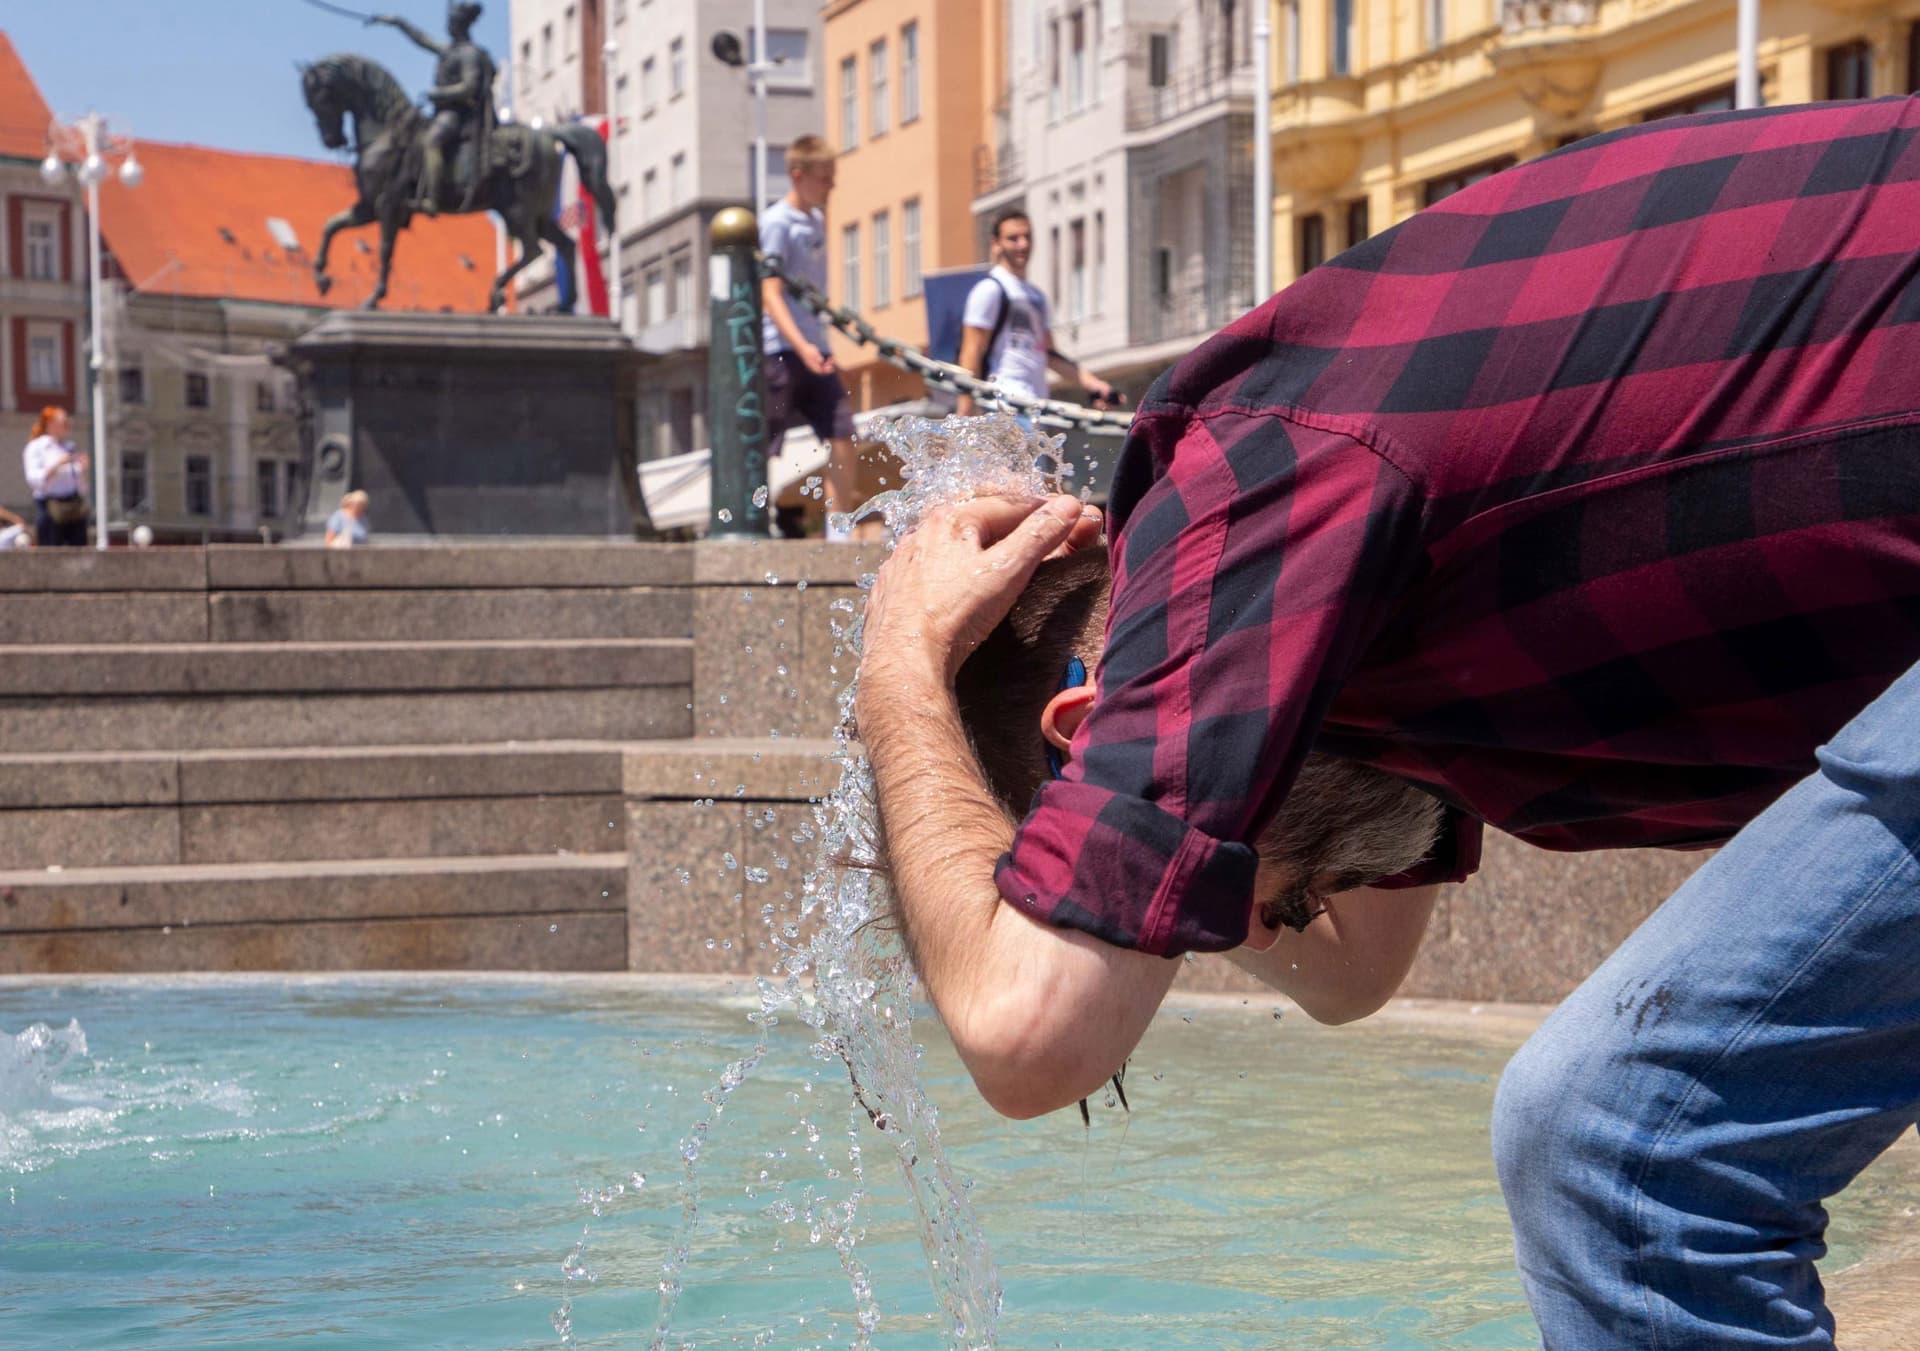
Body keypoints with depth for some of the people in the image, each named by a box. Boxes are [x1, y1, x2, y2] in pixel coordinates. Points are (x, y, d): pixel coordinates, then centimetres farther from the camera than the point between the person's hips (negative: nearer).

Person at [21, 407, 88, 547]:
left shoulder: (69, 447, 15)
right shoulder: (36, 447, -1)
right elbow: (33, 479, -14)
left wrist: (84, 469, 0)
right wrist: (58, 464, -19)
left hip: (75, 508, 6)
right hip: (50, 507, -6)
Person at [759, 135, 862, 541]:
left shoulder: (816, 218, 14)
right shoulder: (777, 222, -10)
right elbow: (770, 294, -18)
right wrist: (801, 347, -29)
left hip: (814, 350, 8)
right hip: (780, 350, -8)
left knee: (843, 436, 1)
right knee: (760, 447, -7)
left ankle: (838, 531, 7)